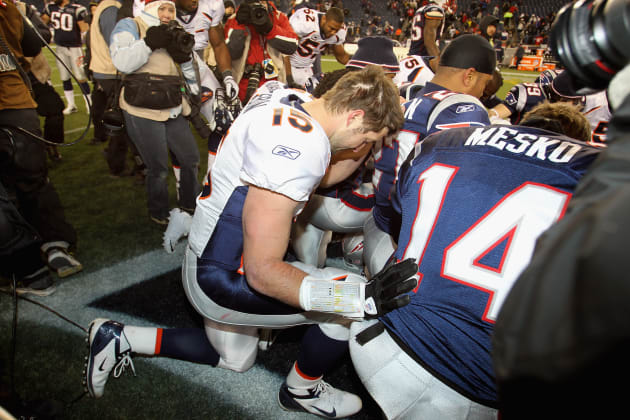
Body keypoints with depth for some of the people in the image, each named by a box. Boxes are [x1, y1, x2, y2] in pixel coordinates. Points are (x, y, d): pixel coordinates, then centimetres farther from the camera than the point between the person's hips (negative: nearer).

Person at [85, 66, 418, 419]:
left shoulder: (296, 101, -3)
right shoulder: (297, 146, -31)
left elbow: (317, 178, 16)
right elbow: (262, 272, -30)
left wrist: (361, 151, 5)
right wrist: (364, 298, -32)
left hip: (208, 259, 10)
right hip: (223, 281, -10)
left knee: (235, 361, 31)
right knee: (353, 297, -11)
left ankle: (119, 339, 32)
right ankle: (301, 390, 15)